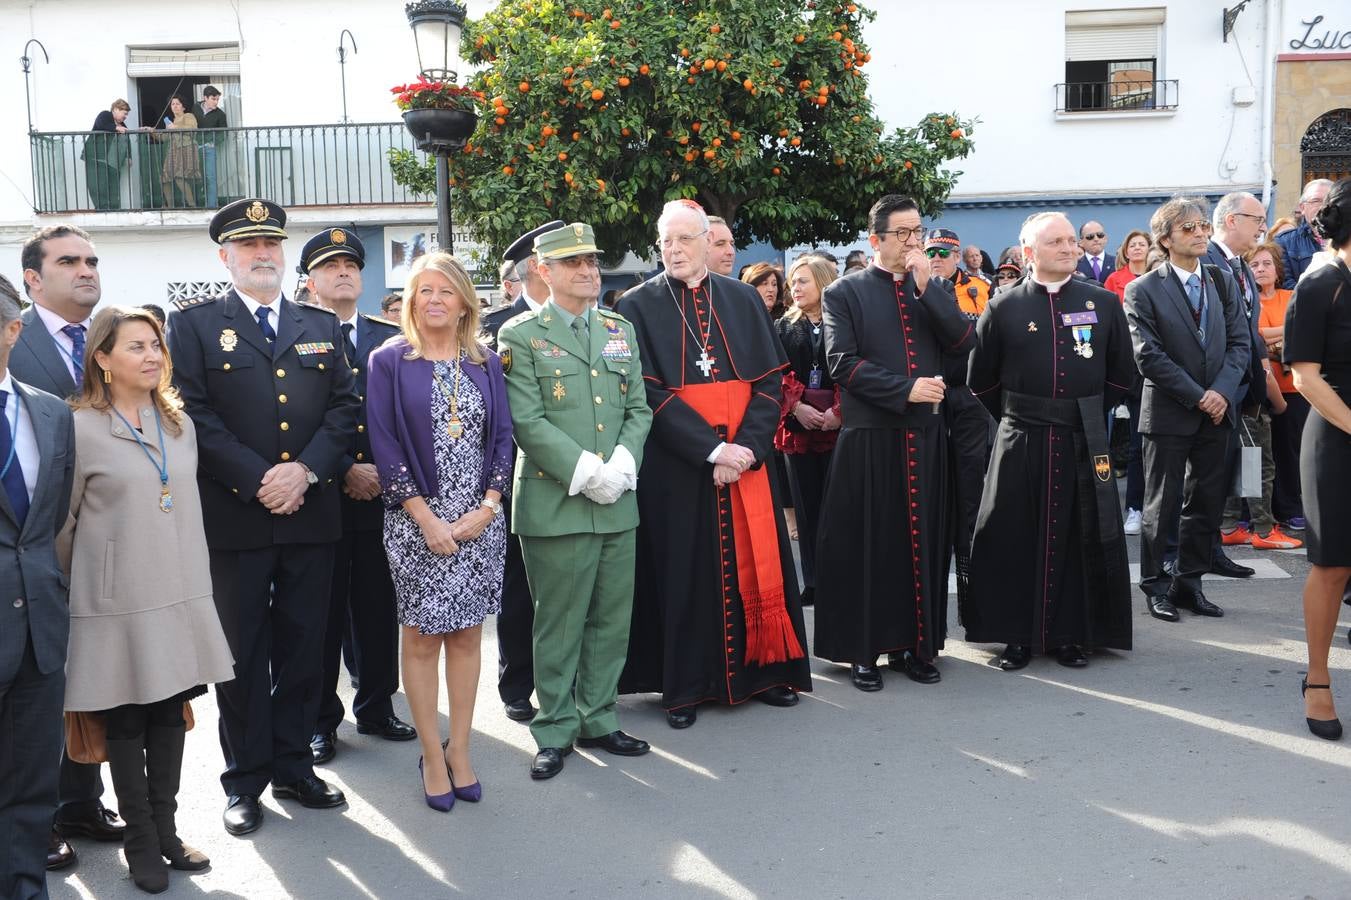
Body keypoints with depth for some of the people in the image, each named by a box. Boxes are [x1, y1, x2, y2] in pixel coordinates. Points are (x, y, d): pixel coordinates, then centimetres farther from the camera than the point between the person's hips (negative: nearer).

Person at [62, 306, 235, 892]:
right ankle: (140, 844, 19)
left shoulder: (179, 424, 9)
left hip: (181, 596, 5)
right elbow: (61, 521, -2)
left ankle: (165, 832, 24)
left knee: (170, 714, 11)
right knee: (126, 722, 6)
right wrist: (94, 572, 6)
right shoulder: (81, 428, -9)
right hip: (119, 602, -5)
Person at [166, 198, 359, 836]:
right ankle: (245, 779, 17)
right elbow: (194, 414, -7)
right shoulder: (192, 324, 3)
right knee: (243, 651, 5)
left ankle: (293, 766, 22)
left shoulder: (322, 326, 13)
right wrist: (258, 480, -14)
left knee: (303, 645, 9)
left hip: (311, 513, 3)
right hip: (233, 516, -3)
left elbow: (344, 406, 6)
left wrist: (306, 470, -10)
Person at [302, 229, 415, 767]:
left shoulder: (391, 339, 12)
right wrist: (345, 471, -14)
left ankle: (377, 707, 25)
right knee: (324, 613, 5)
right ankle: (320, 719, 17)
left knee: (379, 609, 10)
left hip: (382, 495, 3)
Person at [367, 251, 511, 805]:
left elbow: (502, 437, 6)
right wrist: (427, 519, -12)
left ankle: (459, 750, 17)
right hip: (416, 521, -2)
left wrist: (487, 507, -7)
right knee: (422, 636, 3)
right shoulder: (389, 361, 0)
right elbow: (384, 445, -5)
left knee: (466, 634, 7)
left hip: (480, 520, 3)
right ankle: (433, 756, 13)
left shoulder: (486, 362, 8)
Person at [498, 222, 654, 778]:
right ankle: (555, 732, 15)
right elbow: (527, 421, -10)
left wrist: (622, 462, -7)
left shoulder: (620, 330, 15)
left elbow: (639, 409, 11)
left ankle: (596, 720, 24)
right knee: (559, 624, 2)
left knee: (612, 620, 10)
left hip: (618, 502, 5)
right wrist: (585, 471, -17)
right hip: (555, 503, -5)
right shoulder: (521, 335, -1)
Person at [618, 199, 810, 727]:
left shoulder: (744, 301, 7)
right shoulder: (639, 307, -1)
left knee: (753, 563, 7)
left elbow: (769, 381, 3)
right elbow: (648, 393, -9)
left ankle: (761, 670, 20)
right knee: (683, 571, 3)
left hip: (746, 460, 3)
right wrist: (711, 449, -17)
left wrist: (745, 447, -12)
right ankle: (684, 686, 13)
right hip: (676, 465, -2)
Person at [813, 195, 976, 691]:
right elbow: (842, 362, -9)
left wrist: (927, 286, -9)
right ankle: (863, 650, 12)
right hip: (869, 440, -4)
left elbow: (965, 341, -2)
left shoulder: (932, 290, 12)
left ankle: (915, 644, 19)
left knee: (924, 542, 8)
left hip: (927, 436, 4)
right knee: (869, 546, 2)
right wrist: (907, 390, -14)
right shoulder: (844, 293, 0)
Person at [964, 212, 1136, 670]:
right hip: (1021, 442, -1)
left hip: (1084, 442, 1)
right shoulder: (1003, 308, 1)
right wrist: (1014, 416, 9)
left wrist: (1092, 413, 12)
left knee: (1081, 539, 5)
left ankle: (1071, 635, 16)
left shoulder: (1103, 302, 5)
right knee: (1015, 540, 1)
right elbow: (981, 379, 8)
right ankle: (1017, 636, 12)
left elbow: (1122, 373, 13)